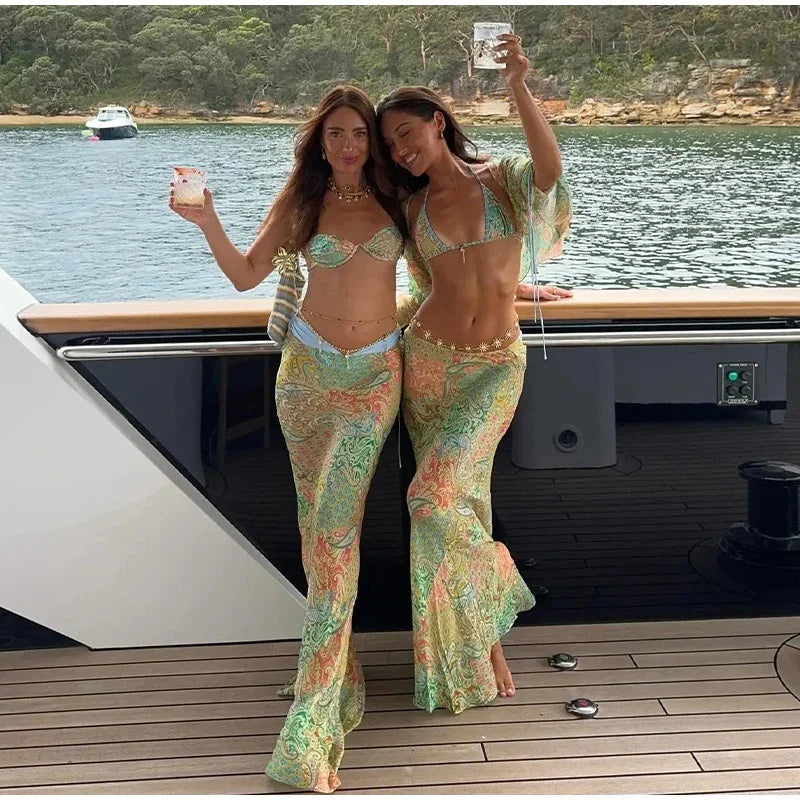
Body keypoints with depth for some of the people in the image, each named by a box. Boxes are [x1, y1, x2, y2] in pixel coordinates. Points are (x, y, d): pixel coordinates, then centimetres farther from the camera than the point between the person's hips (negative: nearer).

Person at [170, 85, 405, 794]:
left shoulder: (395, 196, 4)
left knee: (336, 526, -12)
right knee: (318, 524, 5)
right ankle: (336, 662, 21)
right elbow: (246, 274, 4)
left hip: (374, 375, -1)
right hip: (309, 367, 2)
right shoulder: (301, 200, 4)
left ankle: (313, 727, -12)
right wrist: (208, 222, -11)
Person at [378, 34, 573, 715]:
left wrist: (519, 87, -35)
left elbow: (550, 166, -25)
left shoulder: (503, 179, -1)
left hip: (495, 365, -4)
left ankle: (484, 631, 8)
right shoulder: (414, 207, 9)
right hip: (429, 359, 4)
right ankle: (484, 641, 20)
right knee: (460, 499, 5)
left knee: (439, 495, -16)